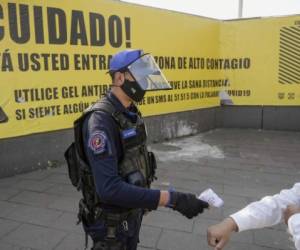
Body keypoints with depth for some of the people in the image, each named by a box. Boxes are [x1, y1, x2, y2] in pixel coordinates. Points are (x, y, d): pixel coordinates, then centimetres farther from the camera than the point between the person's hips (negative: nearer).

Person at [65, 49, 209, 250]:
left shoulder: (131, 113, 1)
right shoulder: (101, 120, -29)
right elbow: (109, 188, -36)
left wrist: (145, 200, 18)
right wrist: (171, 199, -36)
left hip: (132, 213, 8)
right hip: (111, 221, -8)